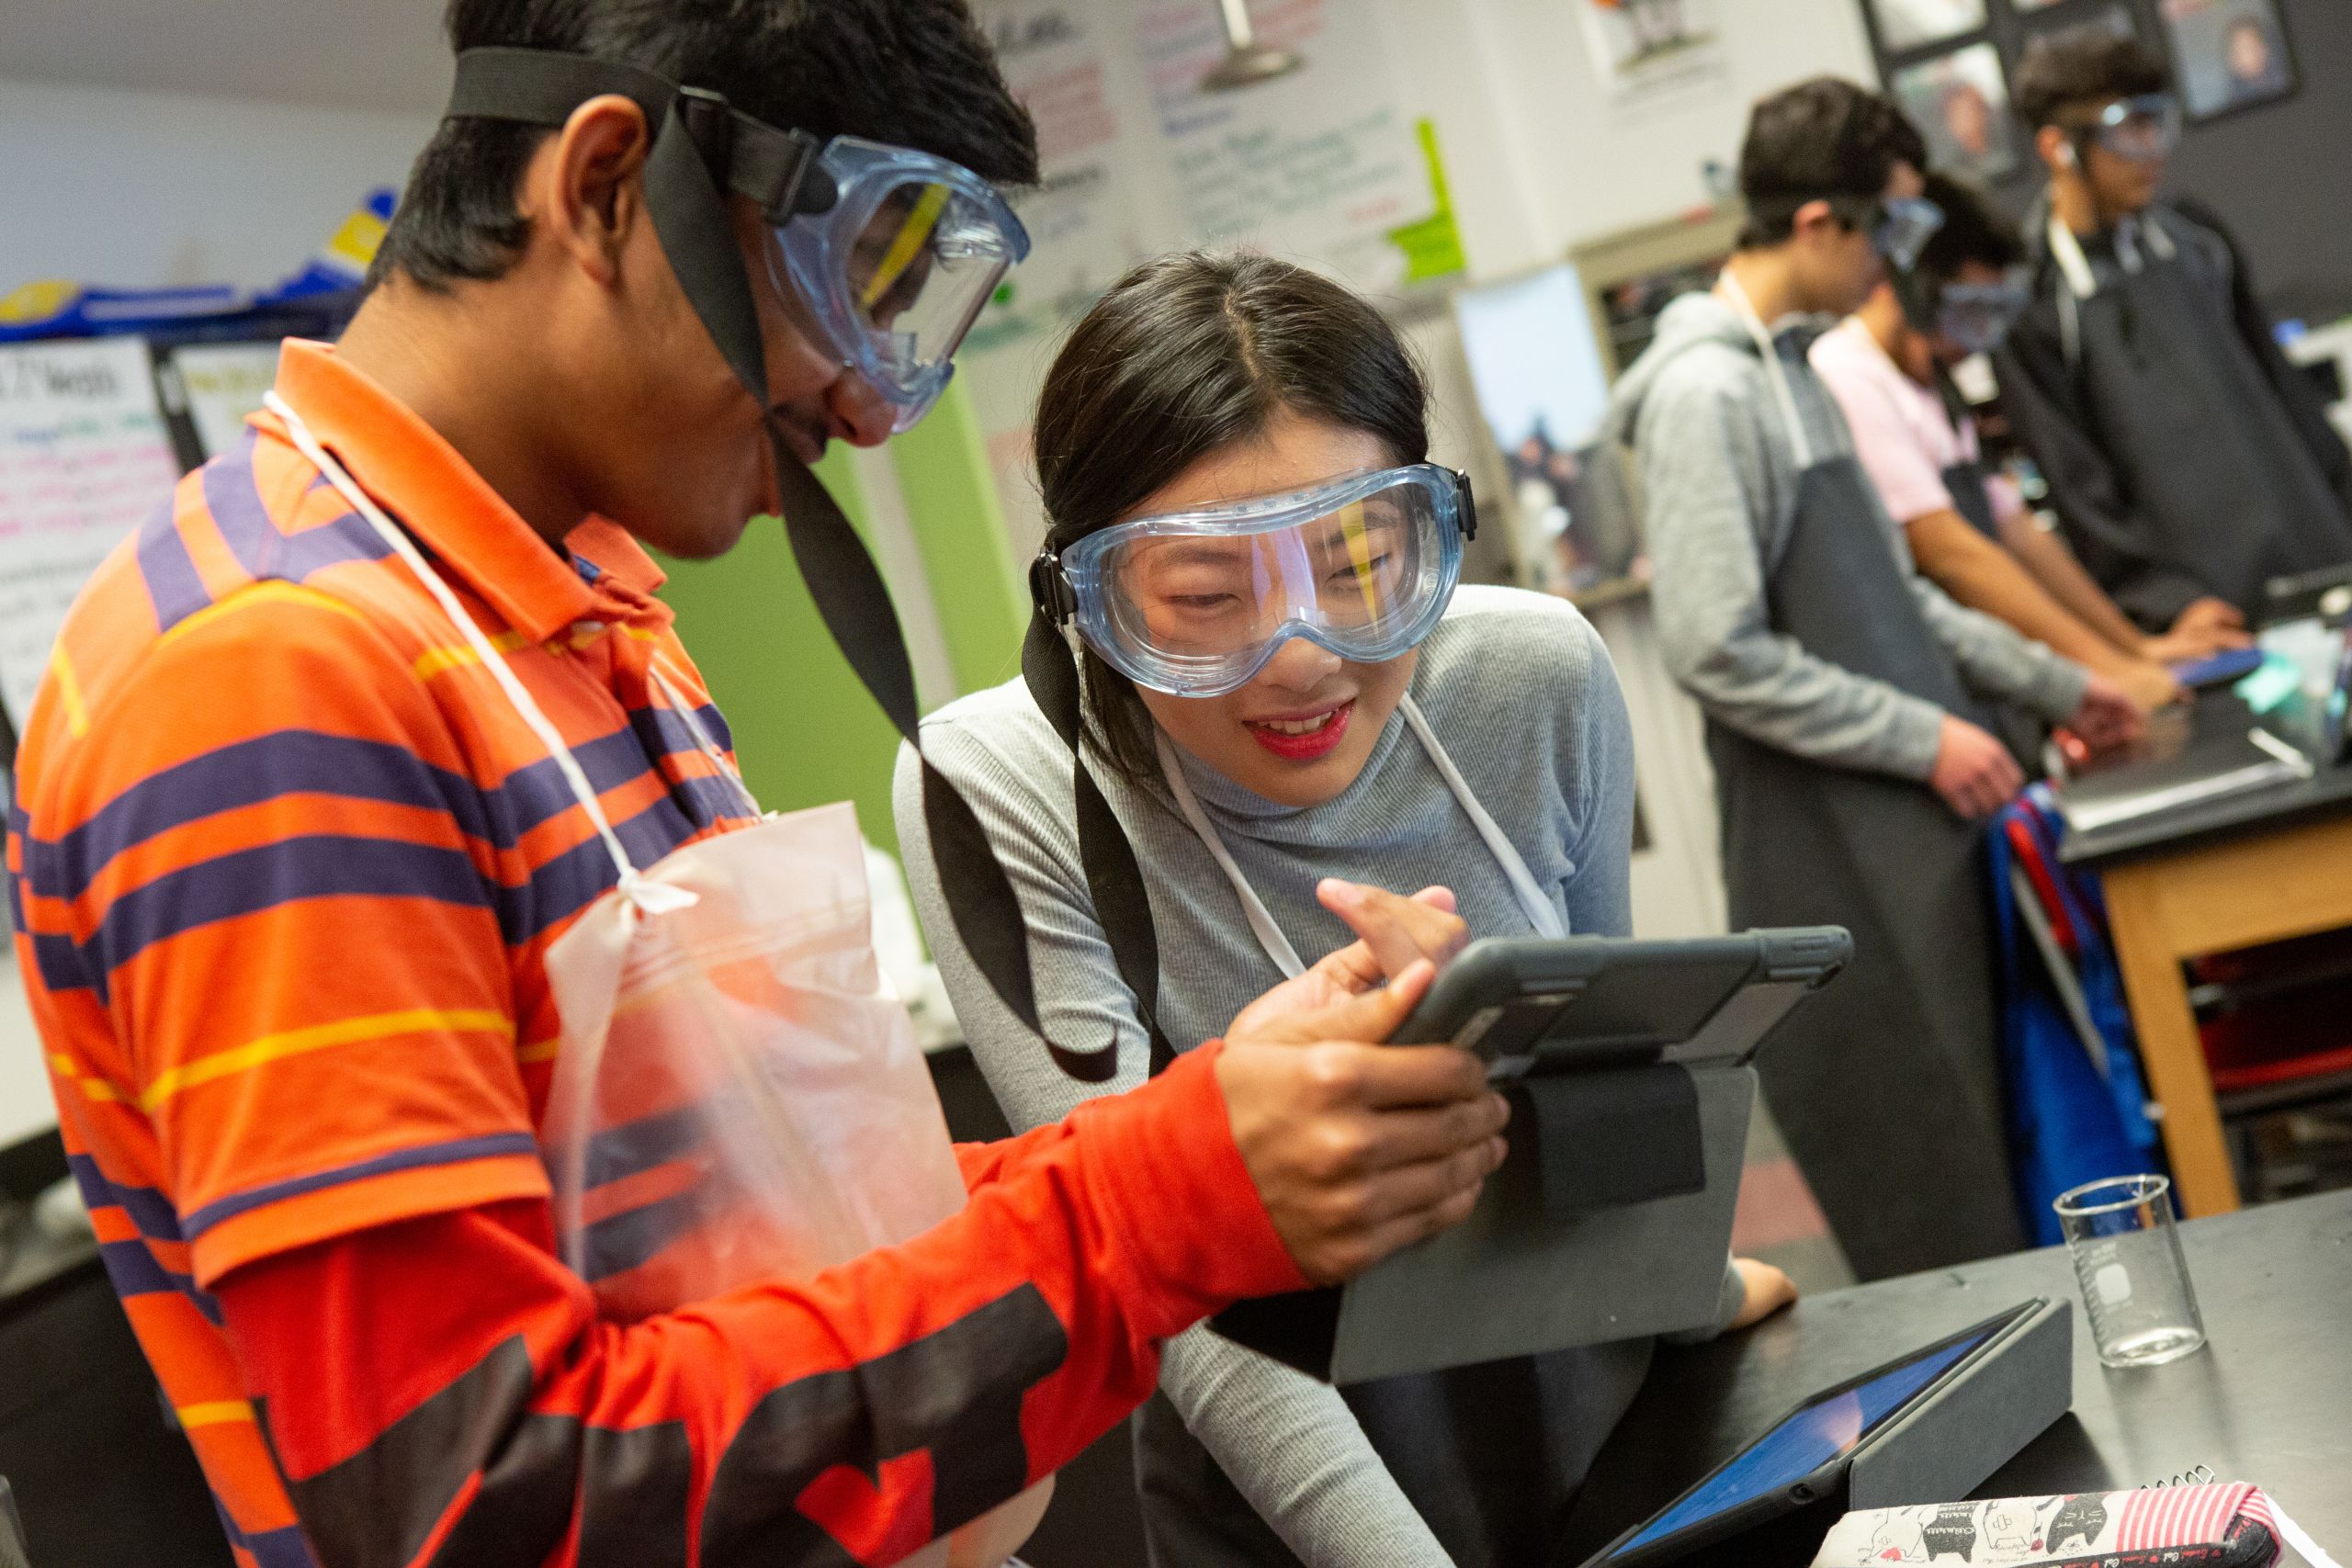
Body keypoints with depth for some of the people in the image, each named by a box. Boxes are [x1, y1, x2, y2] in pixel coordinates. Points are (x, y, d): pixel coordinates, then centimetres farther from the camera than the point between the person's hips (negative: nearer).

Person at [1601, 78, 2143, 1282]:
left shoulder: (1790, 369, 12)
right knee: (1931, 1192, -1)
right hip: (1832, 846, -9)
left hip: (1909, 819, 9)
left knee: (1993, 1129, 16)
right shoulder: (1704, 394, -17)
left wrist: (2050, 683, 19)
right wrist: (1923, 739, -17)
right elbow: (1720, 655, -21)